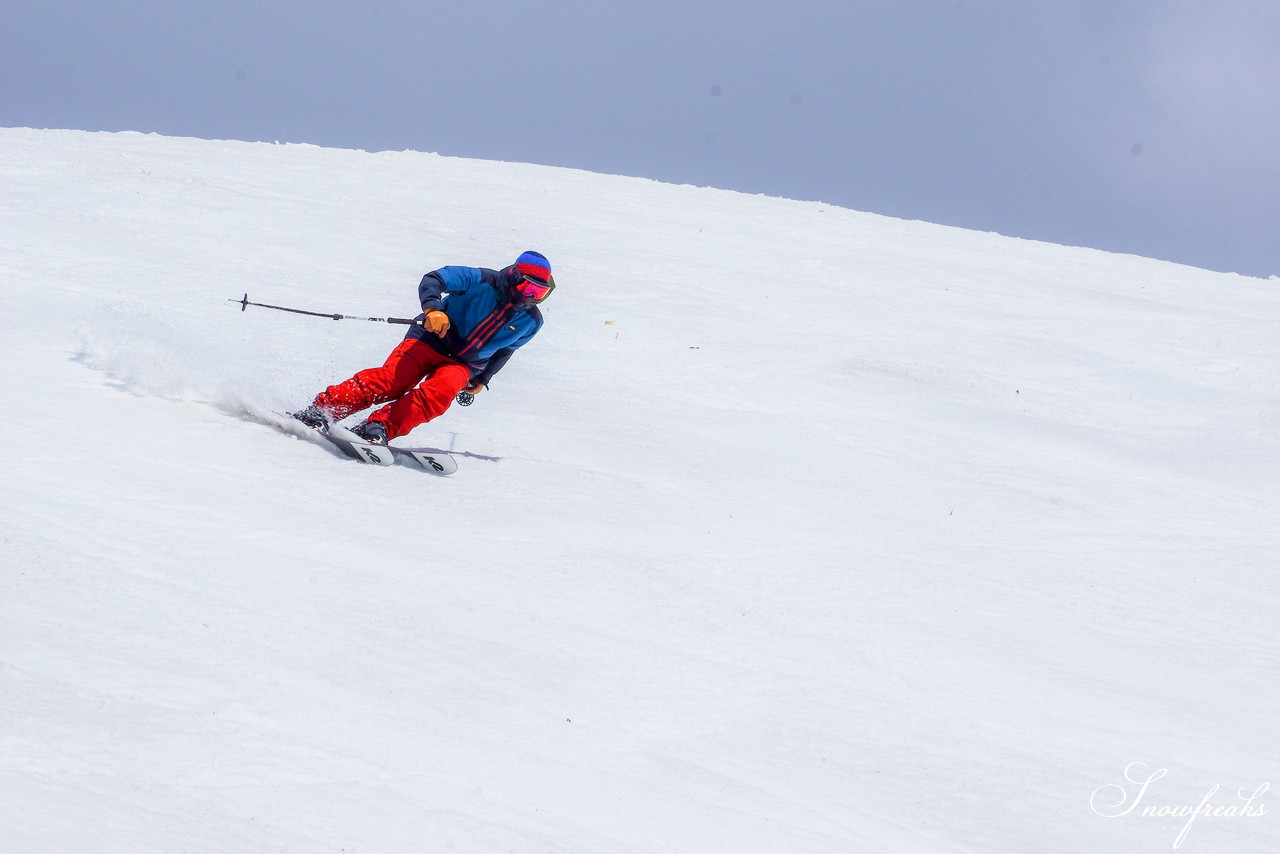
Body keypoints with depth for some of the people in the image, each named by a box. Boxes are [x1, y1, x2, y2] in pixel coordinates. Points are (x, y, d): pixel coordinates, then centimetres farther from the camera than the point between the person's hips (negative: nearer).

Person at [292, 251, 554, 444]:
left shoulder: (530, 321, 4)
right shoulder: (483, 281, -10)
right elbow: (434, 279, -15)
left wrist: (482, 379, 27)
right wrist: (433, 307, -35)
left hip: (463, 365, 3)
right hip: (431, 339, -3)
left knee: (439, 393, -31)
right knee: (391, 381, -26)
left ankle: (380, 428, -38)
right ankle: (322, 410, -23)